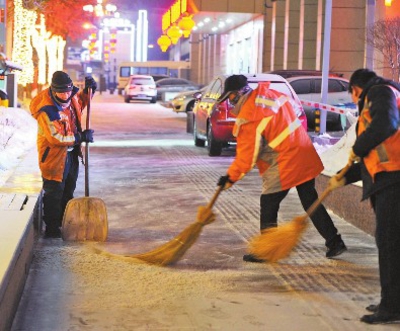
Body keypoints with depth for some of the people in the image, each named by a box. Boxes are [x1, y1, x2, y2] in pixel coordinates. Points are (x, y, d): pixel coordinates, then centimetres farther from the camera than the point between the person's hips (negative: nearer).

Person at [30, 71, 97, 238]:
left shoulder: (70, 97, -5)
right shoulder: (47, 110, -30)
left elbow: (80, 102, 20)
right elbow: (56, 138, -29)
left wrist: (88, 90, 1)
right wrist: (80, 137, -23)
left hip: (71, 153, 9)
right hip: (54, 156, -9)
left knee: (68, 191, 21)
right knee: (54, 193, -1)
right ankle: (52, 229, 9)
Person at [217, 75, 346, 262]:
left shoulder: (247, 118, -14)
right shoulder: (271, 94, 8)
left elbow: (246, 155, -11)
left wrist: (231, 177, 1)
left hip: (284, 163, -8)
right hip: (305, 155, 8)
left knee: (268, 203, 3)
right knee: (310, 201, 16)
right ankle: (334, 241, 20)